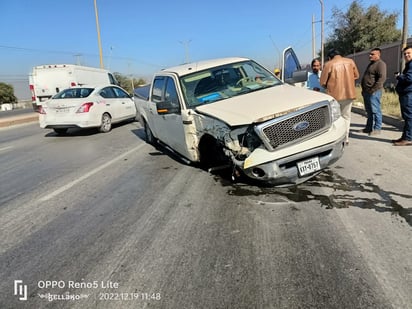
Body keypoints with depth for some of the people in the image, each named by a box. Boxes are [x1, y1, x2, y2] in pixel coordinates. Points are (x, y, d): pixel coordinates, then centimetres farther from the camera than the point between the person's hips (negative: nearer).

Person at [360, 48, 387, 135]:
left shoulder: (380, 64, -10)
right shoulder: (371, 64, 21)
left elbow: (382, 78, -21)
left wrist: (373, 89, -23)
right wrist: (364, 89, 20)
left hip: (374, 92, -10)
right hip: (367, 91, 10)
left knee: (375, 110, -5)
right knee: (369, 111, 13)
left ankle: (377, 128, 1)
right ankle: (369, 127, 20)